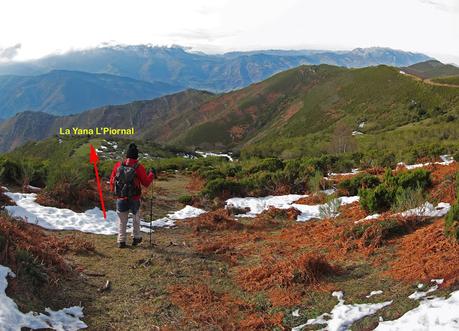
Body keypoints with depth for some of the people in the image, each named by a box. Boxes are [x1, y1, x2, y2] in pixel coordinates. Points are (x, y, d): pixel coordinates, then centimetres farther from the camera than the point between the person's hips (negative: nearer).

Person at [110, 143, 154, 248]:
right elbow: (146, 183, -6)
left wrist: (113, 190, 22)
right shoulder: (139, 167, -13)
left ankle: (121, 241, 9)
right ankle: (136, 238, 27)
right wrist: (151, 174, 11)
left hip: (121, 198, 2)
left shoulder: (118, 165, -4)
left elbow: (112, 181, 4)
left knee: (122, 220, 11)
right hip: (134, 199, -2)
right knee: (136, 218, 19)